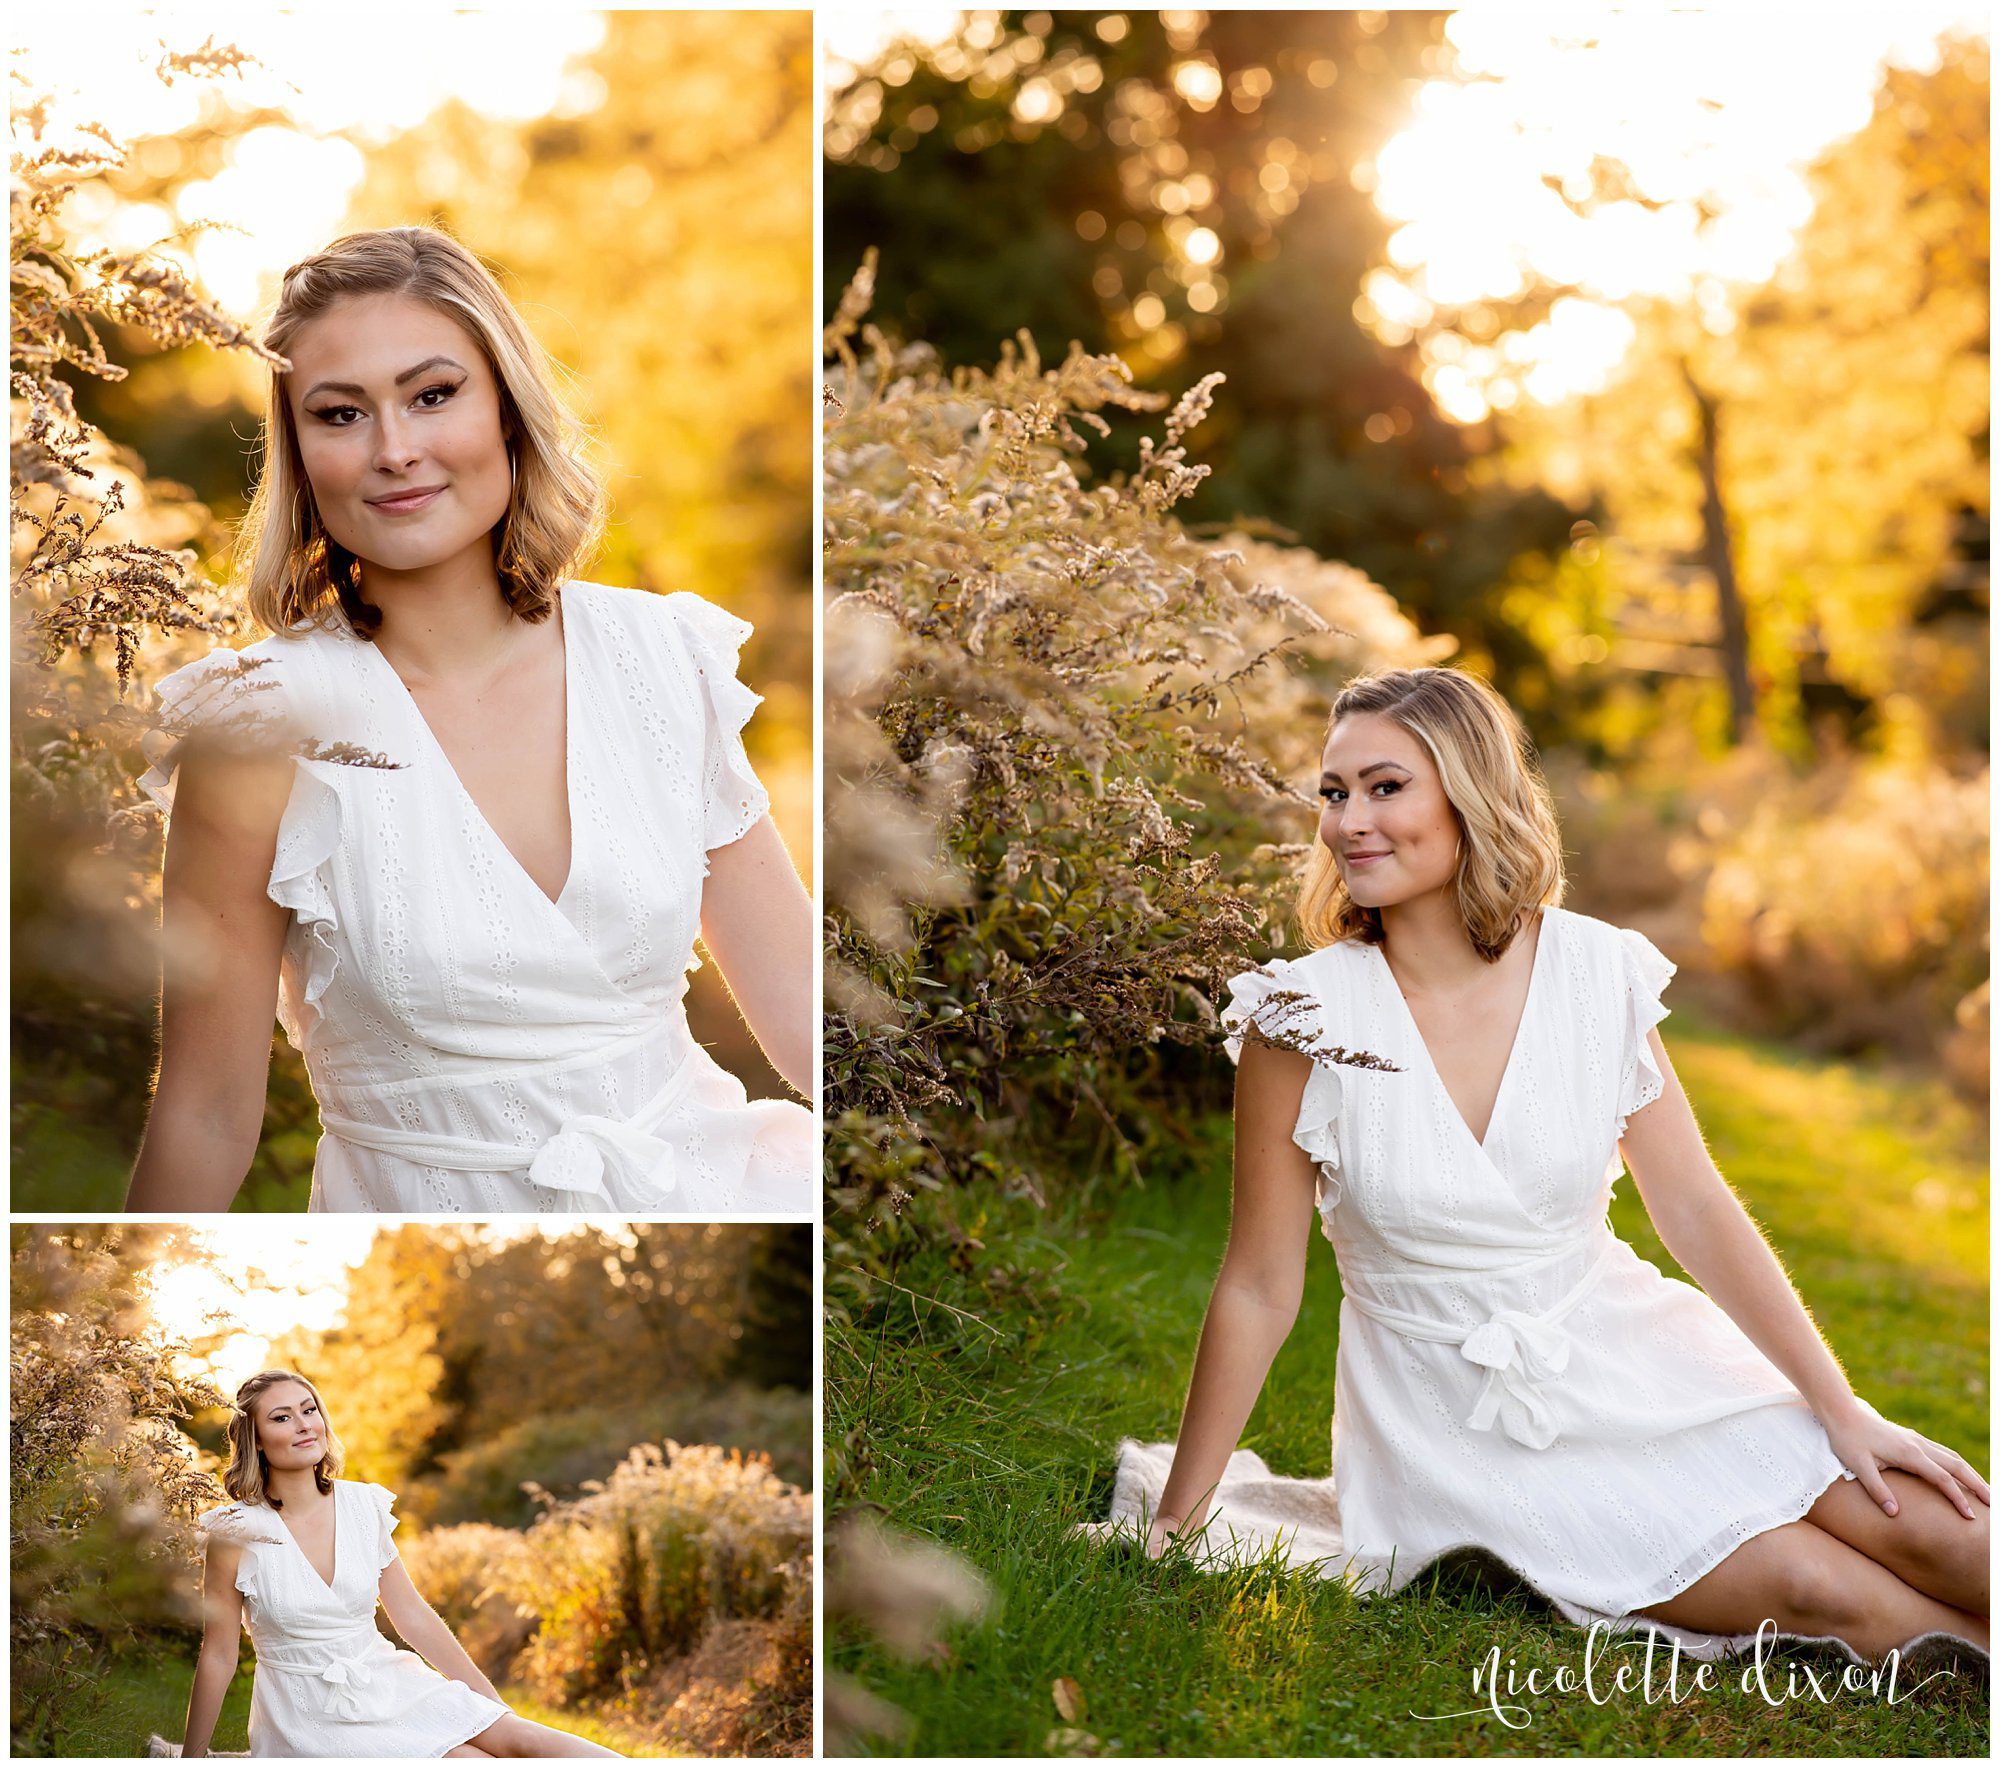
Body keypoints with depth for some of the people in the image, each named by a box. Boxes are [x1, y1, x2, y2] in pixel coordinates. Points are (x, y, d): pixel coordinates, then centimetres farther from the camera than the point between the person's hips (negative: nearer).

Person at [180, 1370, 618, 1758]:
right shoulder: (236, 1533, -11)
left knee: (522, 1740, -21)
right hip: (309, 1714, -4)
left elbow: (413, 1616, 8)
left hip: (389, 1686, 4)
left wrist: (499, 1709, 7)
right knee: (477, 1760, -23)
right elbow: (218, 1656, -4)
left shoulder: (363, 1507, 2)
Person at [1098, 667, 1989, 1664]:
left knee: (1935, 1532, -15)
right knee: (1810, 1587, -16)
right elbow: (1258, 1290, -8)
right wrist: (1171, 1530, -6)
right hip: (1460, 1422, -3)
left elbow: (1698, 1210, 0)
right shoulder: (1303, 1016, -14)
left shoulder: (1599, 973, -6)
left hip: (1625, 1353, 3)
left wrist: (1844, 1412, -3)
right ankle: (1960, 1648, 6)